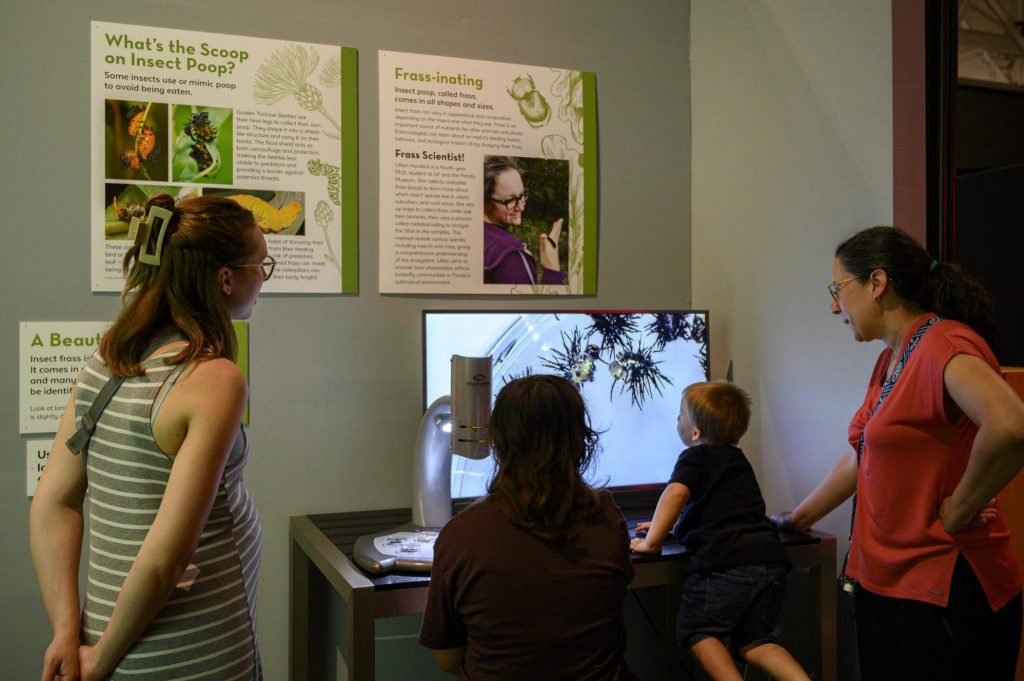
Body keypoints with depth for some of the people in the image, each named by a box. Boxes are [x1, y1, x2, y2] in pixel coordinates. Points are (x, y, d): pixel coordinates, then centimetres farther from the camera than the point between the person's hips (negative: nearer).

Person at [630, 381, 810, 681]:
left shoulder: (694, 457, 2)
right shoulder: (738, 459, 28)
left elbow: (676, 492, -20)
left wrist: (652, 541, -13)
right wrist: (670, 527, 43)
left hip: (723, 563, -7)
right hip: (770, 559, 8)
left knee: (695, 634, 8)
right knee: (755, 643, 16)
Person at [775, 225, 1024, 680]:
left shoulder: (944, 345, -16)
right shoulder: (890, 360, 13)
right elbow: (859, 459, 21)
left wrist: (957, 512, -22)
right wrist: (797, 519, 26)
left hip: (944, 595, -8)